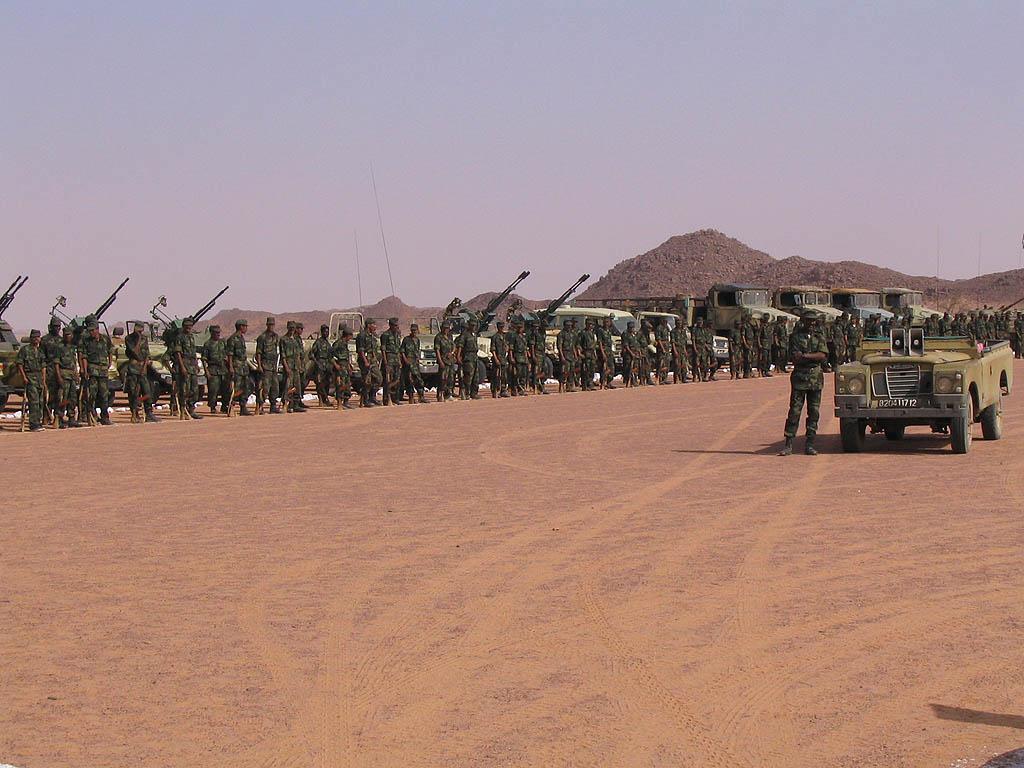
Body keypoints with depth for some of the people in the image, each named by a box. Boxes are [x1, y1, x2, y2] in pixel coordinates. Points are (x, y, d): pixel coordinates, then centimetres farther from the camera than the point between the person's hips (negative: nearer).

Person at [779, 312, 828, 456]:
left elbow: (823, 355, -6)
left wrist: (805, 355, -15)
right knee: (794, 412, -5)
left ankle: (809, 445, 8)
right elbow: (794, 358, -8)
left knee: (813, 412, 3)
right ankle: (788, 445, -3)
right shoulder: (795, 336, 3)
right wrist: (814, 357, -10)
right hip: (799, 378, -3)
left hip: (816, 379, 3)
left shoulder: (819, 338, 10)